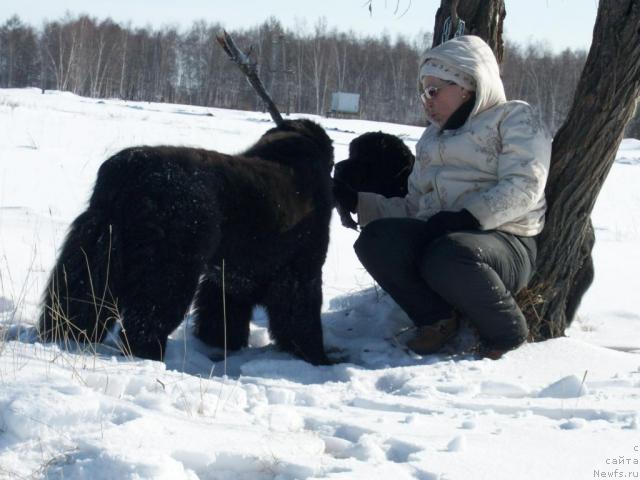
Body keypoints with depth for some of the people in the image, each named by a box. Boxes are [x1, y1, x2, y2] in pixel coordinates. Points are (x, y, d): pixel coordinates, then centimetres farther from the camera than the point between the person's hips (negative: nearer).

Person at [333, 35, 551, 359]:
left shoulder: (514, 118, 6)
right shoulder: (432, 137, 28)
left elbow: (523, 186, -10)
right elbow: (413, 207, 22)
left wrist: (466, 217, -21)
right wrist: (355, 200, 9)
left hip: (503, 238, -5)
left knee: (448, 257, -39)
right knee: (376, 239, -24)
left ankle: (506, 330, -12)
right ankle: (437, 319, -9)